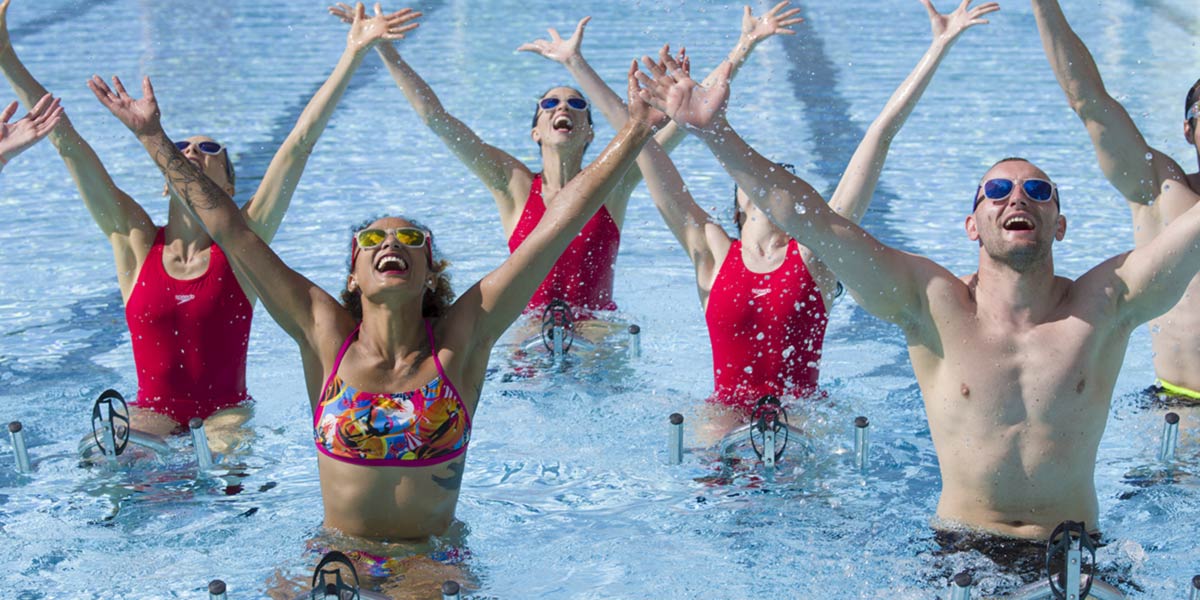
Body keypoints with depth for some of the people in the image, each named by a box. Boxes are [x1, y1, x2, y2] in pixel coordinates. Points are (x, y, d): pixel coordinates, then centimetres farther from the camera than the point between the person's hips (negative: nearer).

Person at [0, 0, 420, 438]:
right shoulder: (135, 241, 2)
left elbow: (301, 142, -6)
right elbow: (65, 139, 1)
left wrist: (354, 53, -9)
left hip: (225, 414, -1)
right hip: (152, 416, 1)